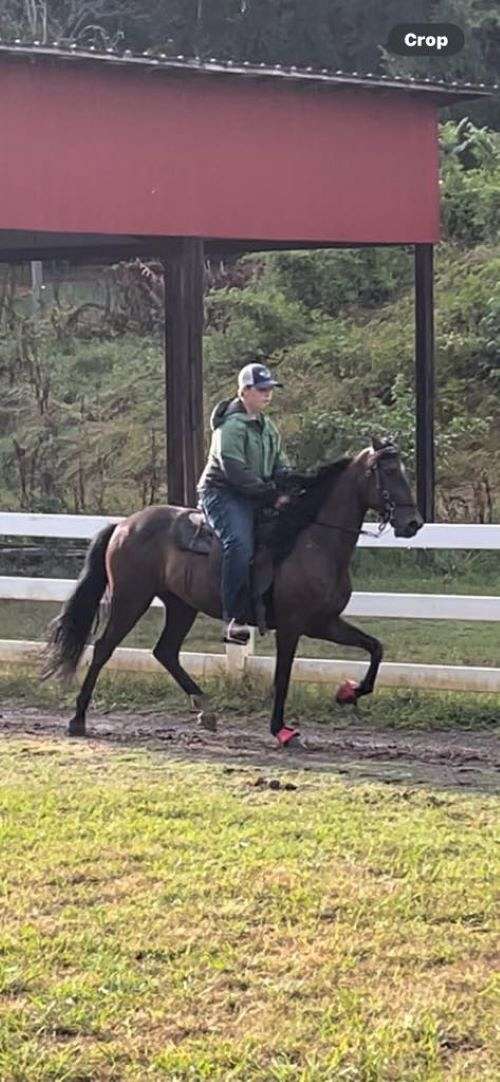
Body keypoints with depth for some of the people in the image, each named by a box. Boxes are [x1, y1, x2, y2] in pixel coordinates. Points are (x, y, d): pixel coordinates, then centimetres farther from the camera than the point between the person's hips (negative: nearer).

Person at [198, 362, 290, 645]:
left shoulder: (268, 427, 16)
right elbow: (235, 471, -21)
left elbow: (280, 466, 17)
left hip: (256, 498, 10)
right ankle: (235, 620, -35)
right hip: (223, 493, -10)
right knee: (240, 544, -30)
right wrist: (272, 495, -19)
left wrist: (286, 493, -5)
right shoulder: (232, 425, -14)